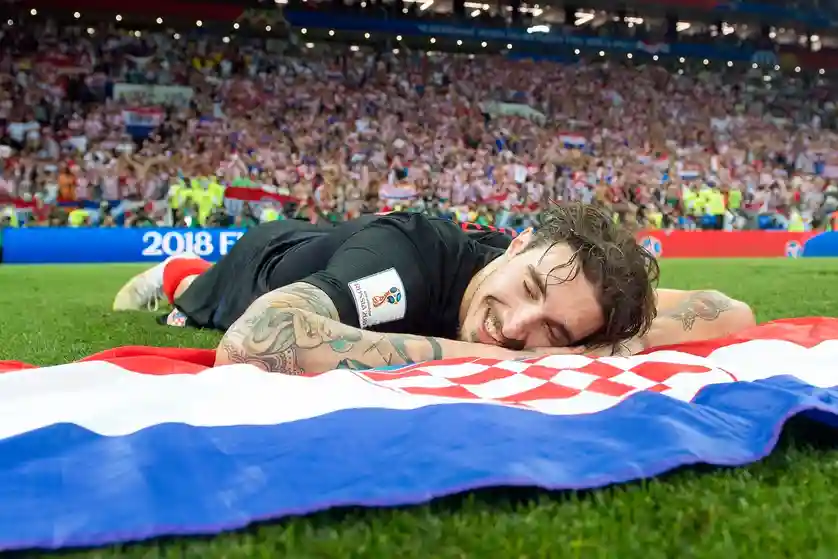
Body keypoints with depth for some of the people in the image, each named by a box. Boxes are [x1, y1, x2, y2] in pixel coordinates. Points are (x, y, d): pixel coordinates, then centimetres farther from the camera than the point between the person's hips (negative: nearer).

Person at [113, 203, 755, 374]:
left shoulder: (553, 279, -35)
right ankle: (180, 276, 60)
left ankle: (187, 280, 62)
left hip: (338, 263, 4)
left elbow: (734, 313, -32)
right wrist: (463, 354, -57)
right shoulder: (410, 253, -49)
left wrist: (600, 350, -48)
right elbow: (250, 345, -63)